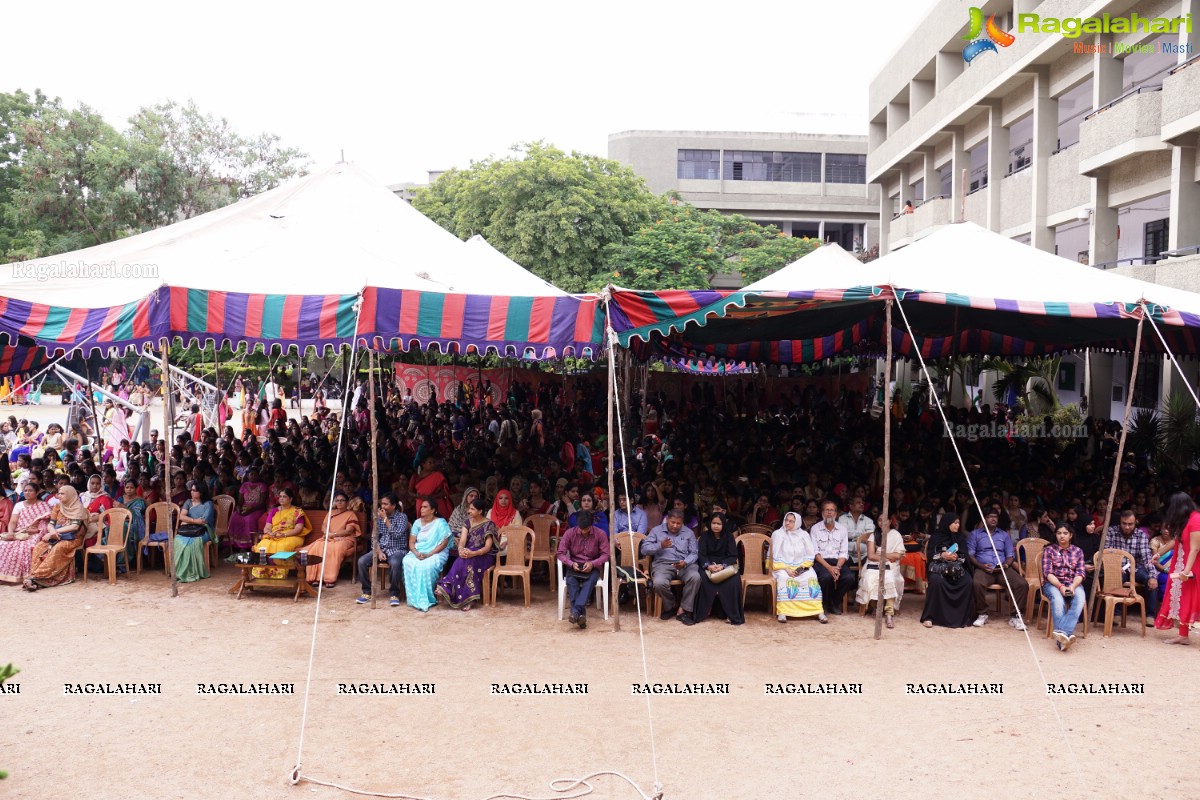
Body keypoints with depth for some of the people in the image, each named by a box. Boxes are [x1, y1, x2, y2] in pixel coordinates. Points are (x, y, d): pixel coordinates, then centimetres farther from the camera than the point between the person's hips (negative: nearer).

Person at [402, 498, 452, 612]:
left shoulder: (440, 522, -2)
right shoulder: (417, 523, 14)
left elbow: (444, 543, -9)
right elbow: (412, 542, 9)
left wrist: (428, 554, -18)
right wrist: (416, 553, -14)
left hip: (436, 553, -4)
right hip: (418, 552, 4)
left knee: (426, 566, -37)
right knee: (407, 562, -29)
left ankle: (425, 600, -25)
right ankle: (415, 598, -25)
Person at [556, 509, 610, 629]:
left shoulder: (600, 534, -8)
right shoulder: (570, 533, -7)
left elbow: (605, 554, -7)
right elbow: (561, 553, -4)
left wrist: (592, 563, -24)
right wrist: (571, 564, -22)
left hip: (593, 566, -1)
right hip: (574, 566, 1)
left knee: (590, 580, -35)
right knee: (571, 581, -33)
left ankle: (576, 611, -48)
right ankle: (581, 613, -42)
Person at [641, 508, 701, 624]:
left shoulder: (688, 532, 13)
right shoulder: (657, 531, 9)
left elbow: (694, 553, 7)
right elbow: (644, 549, 2)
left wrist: (685, 562, -15)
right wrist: (660, 545, -15)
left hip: (684, 564, 1)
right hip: (663, 564, -1)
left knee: (695, 577, -33)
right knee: (659, 583, -34)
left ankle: (683, 610, -17)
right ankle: (670, 606, -1)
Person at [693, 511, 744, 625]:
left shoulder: (728, 536, 3)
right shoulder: (705, 536, 4)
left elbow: (733, 556, -4)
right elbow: (701, 555, -4)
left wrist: (722, 566, -23)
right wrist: (709, 566, -25)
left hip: (726, 565, 0)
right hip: (708, 565, 0)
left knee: (735, 579, -31)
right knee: (702, 578, -33)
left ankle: (732, 615, -22)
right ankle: (701, 613, -21)